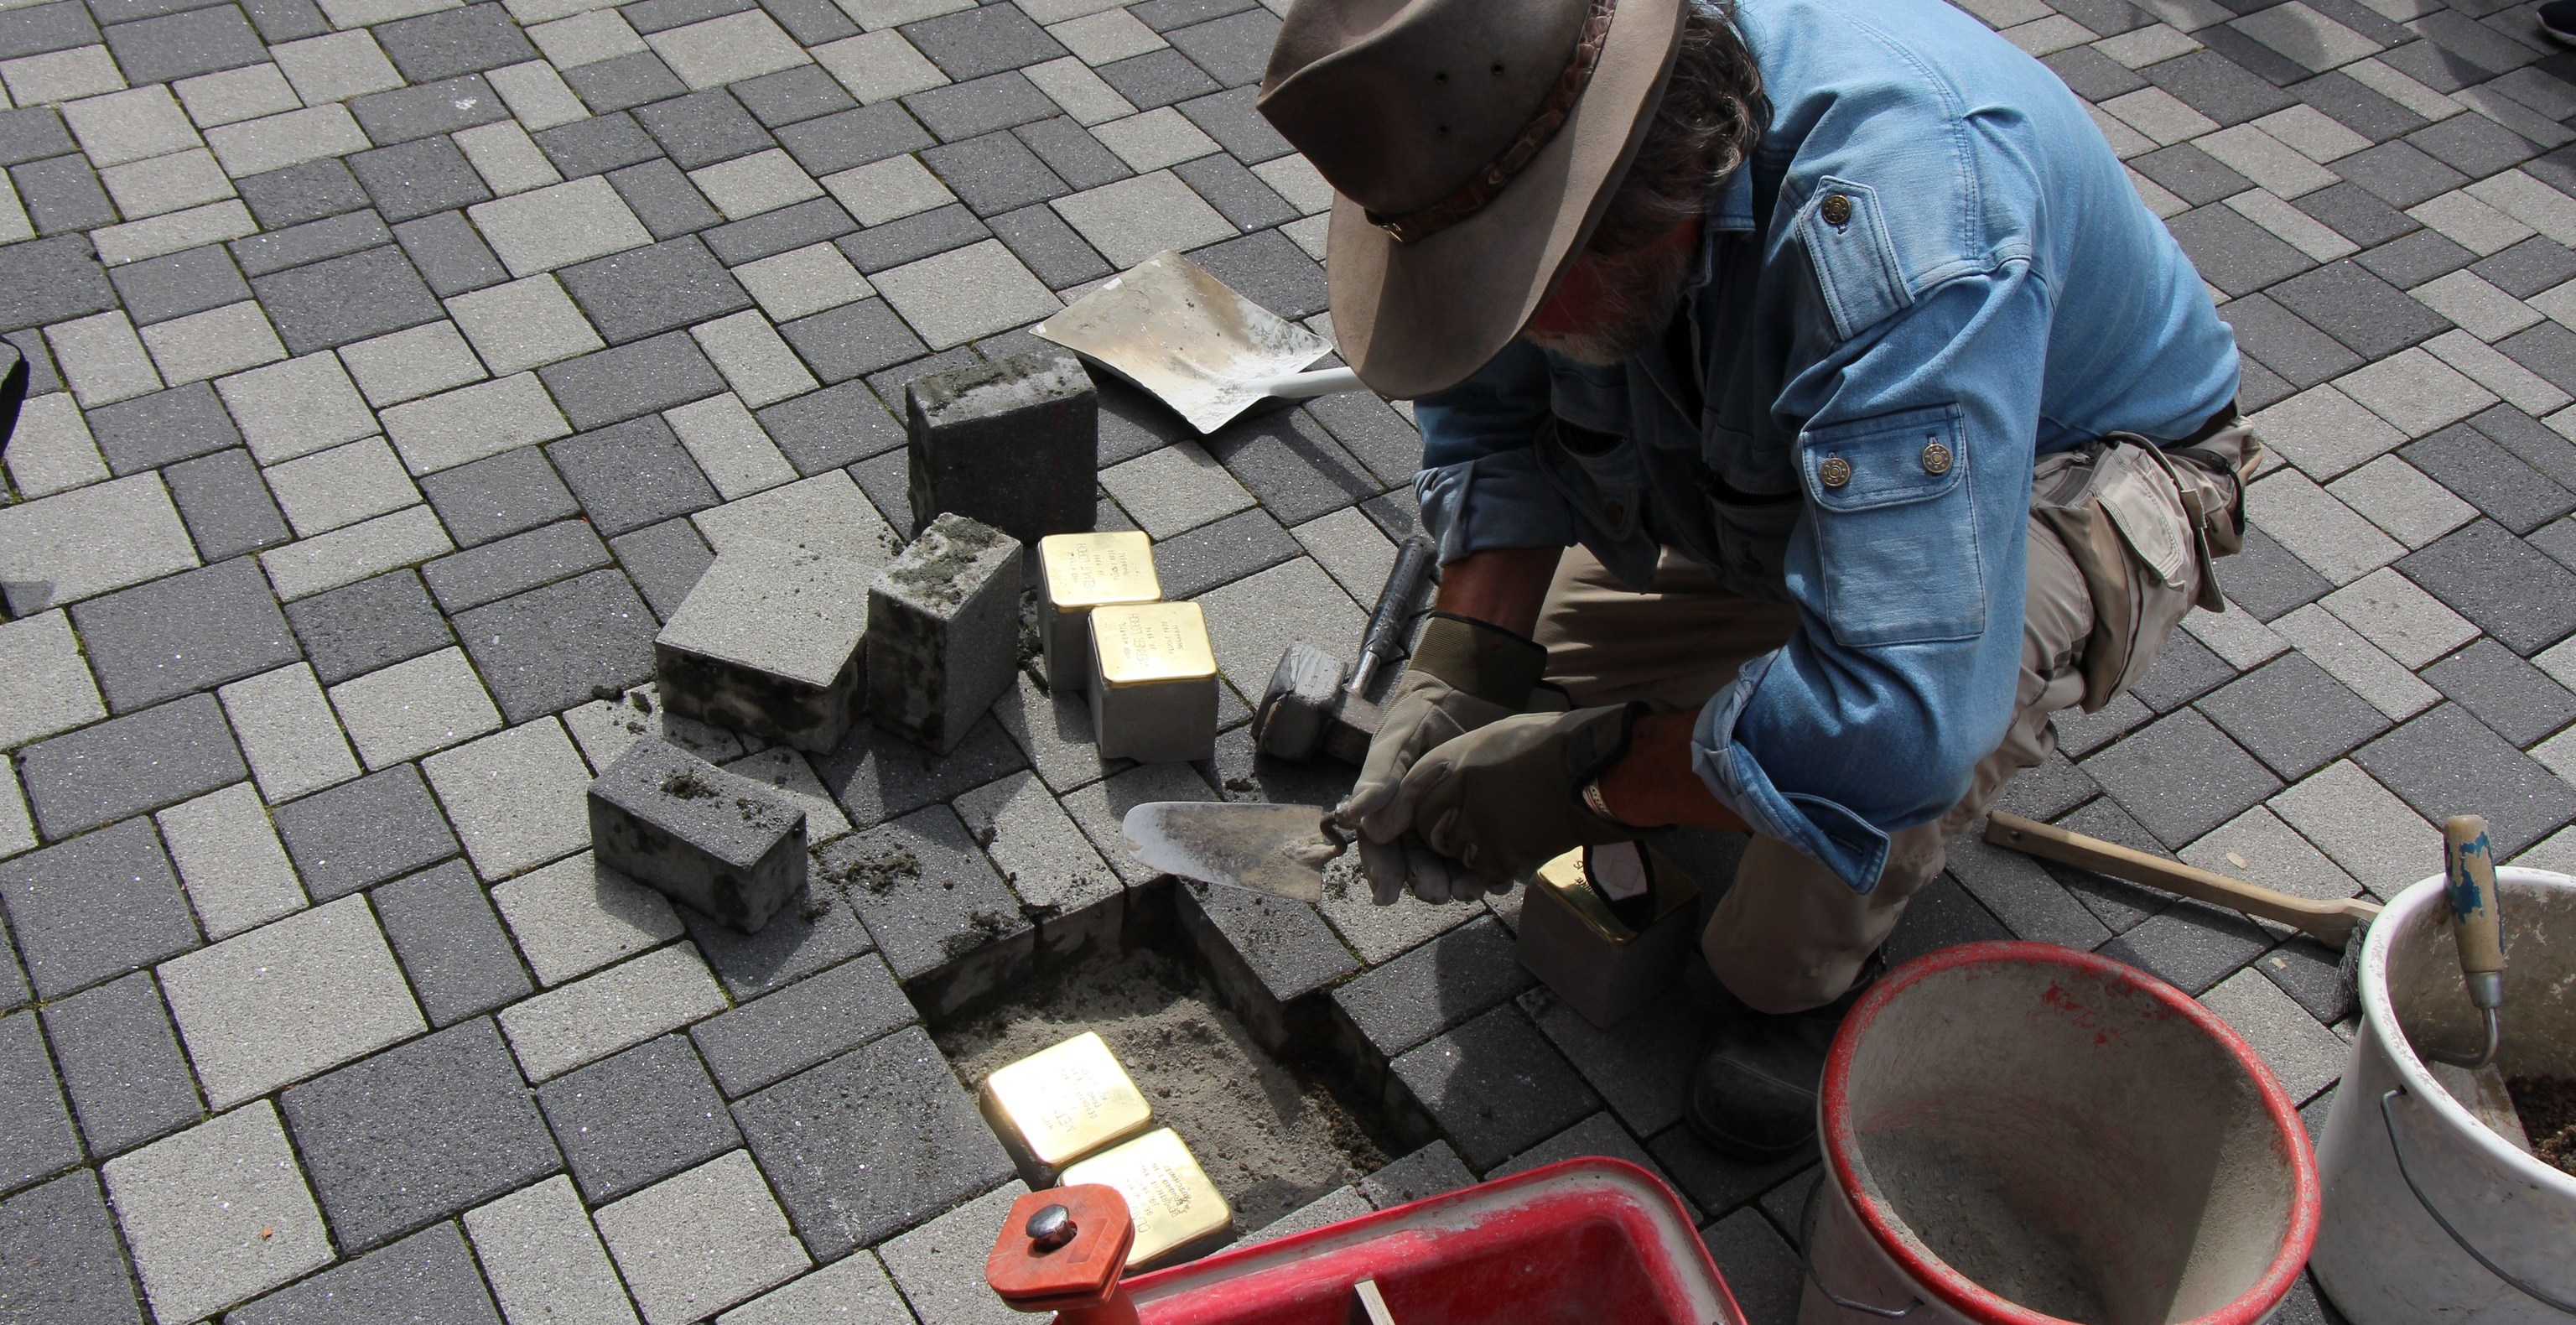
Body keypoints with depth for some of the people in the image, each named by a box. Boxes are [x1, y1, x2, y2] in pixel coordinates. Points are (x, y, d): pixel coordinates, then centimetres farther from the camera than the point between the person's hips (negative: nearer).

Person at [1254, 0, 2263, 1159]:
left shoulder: (1899, 206, -45)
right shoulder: (1518, 130, -24)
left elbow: (1904, 713, -50)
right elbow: (1486, 419, -7)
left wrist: (1580, 782, -37)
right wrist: (1460, 673, -23)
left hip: (2081, 477, -6)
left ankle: (1793, 977, -8)